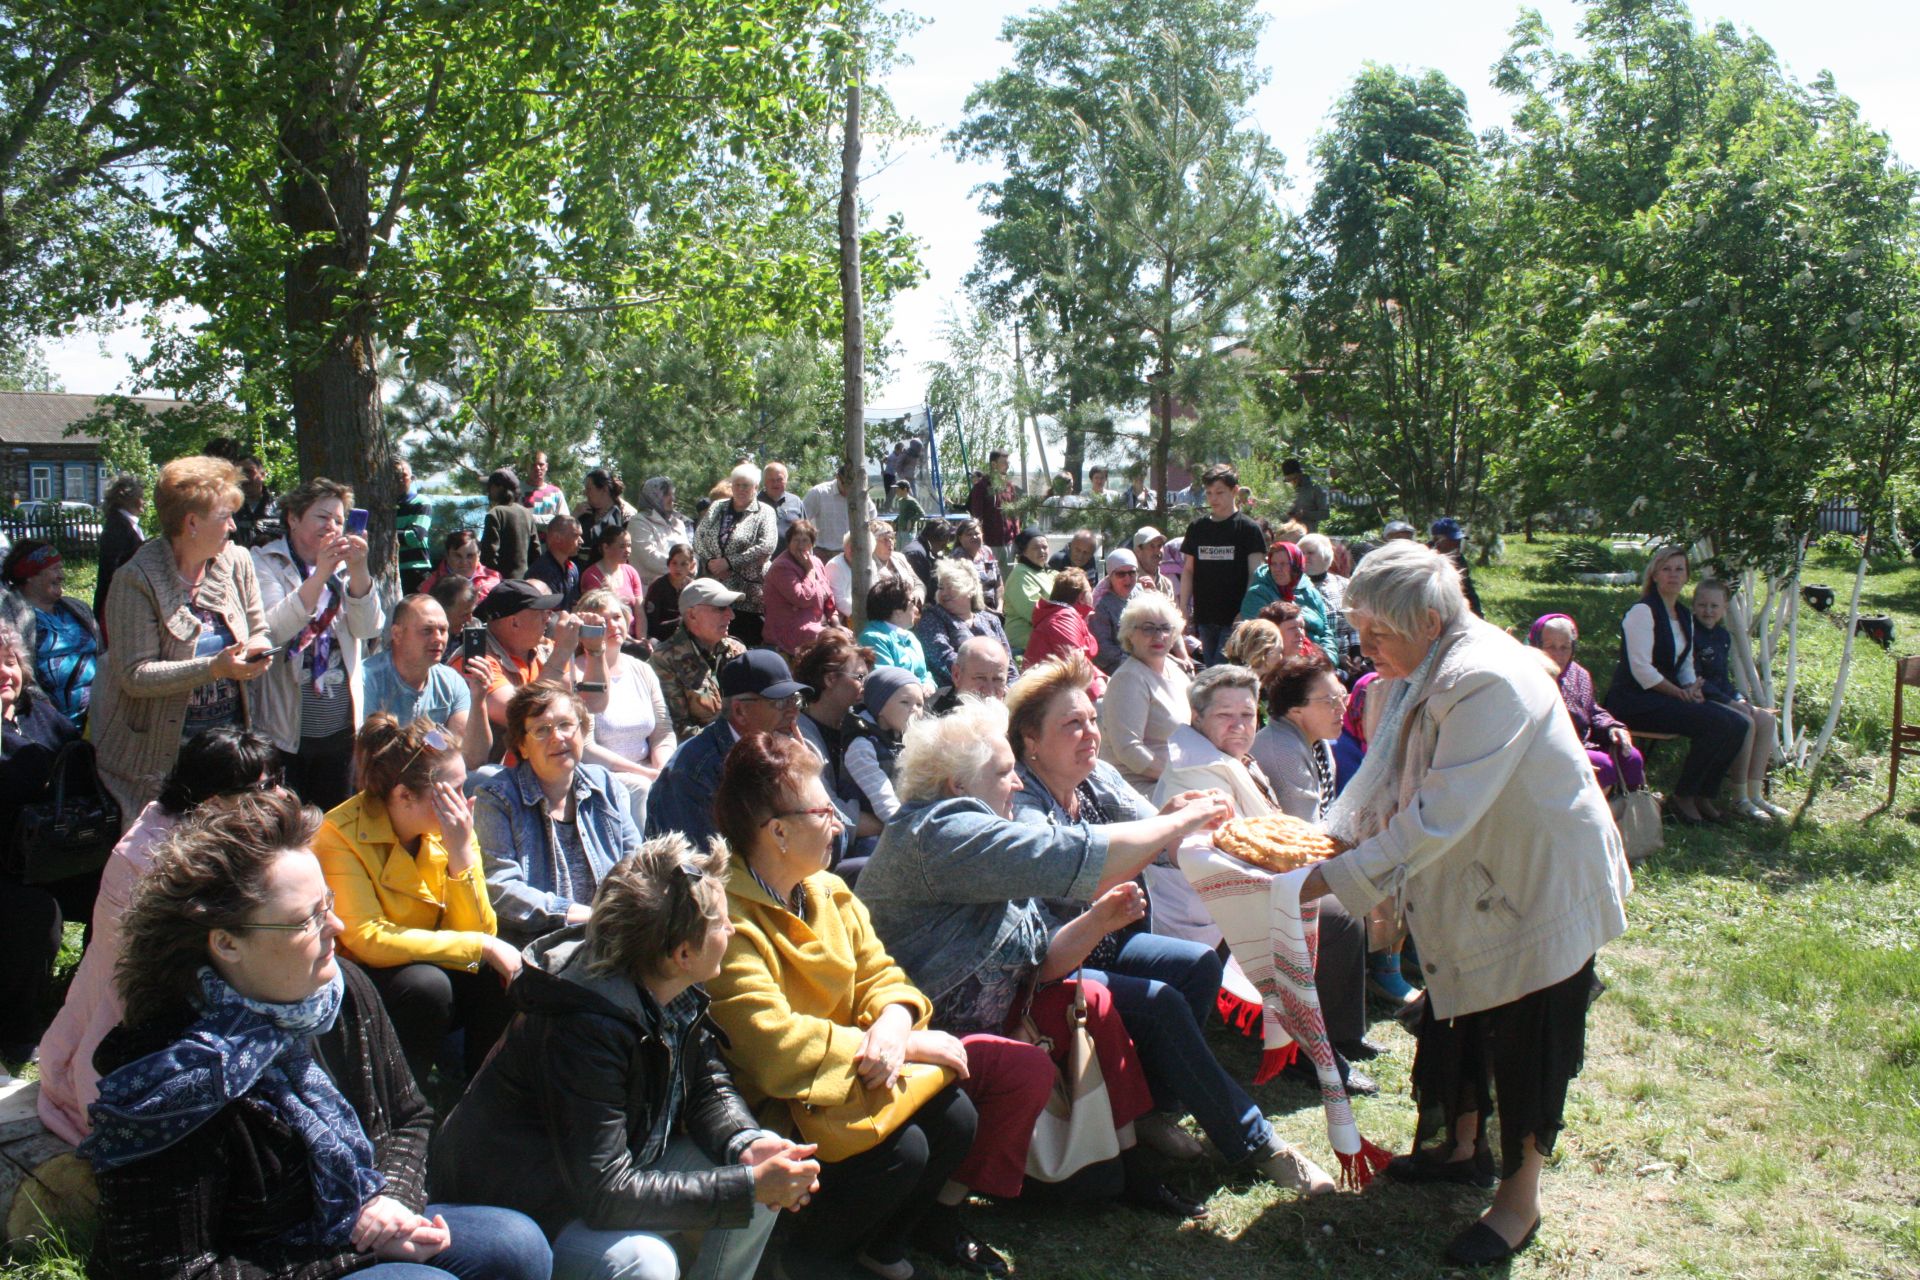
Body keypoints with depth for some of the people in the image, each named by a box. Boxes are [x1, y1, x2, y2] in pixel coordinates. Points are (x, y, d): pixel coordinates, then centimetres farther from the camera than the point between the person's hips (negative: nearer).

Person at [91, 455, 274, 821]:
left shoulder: (237, 562, 2)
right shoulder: (137, 580, -13)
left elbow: (259, 634, 12)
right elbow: (135, 675, -18)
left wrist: (257, 652, -13)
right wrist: (214, 668, -29)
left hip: (228, 736, 4)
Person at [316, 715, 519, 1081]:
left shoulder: (453, 828, -6)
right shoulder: (343, 836, -20)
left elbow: (478, 931, -10)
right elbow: (367, 941, -27)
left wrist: (462, 851, -24)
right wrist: (482, 947, -29)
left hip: (426, 966, 5)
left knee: (493, 975, -22)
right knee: (426, 985, -32)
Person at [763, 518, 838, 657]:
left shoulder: (816, 563, 12)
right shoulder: (781, 567, -13)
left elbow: (828, 595, 18)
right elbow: (803, 598, -21)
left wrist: (836, 623, 5)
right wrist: (810, 570, -14)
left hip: (820, 624, 8)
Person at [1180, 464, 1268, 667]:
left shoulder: (1248, 528, -3)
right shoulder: (1196, 528, 10)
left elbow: (1256, 574, -5)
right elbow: (1188, 570, 14)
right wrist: (1183, 609, 7)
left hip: (1235, 618, -4)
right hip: (1204, 617, 4)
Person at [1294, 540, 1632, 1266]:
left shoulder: (1487, 681, -33)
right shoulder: (1410, 676, -3)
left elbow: (1438, 817, -36)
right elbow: (1379, 779, 3)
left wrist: (1336, 879, -35)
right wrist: (1323, 838, -13)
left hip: (1542, 881, -9)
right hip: (1469, 880, 9)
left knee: (1525, 1036, 2)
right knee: (1454, 1015, 19)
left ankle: (1520, 1198, 19)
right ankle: (1463, 1146, 40)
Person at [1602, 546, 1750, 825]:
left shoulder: (1685, 616, 17)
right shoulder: (1643, 611, -10)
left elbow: (1686, 664, 21)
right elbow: (1641, 669, -17)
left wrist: (1692, 688, 0)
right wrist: (1680, 694, -15)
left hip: (1667, 695, 9)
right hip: (1635, 700, -8)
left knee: (1738, 725, -9)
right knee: (1716, 723, -25)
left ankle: (1703, 795, 3)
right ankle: (1682, 797, -10)